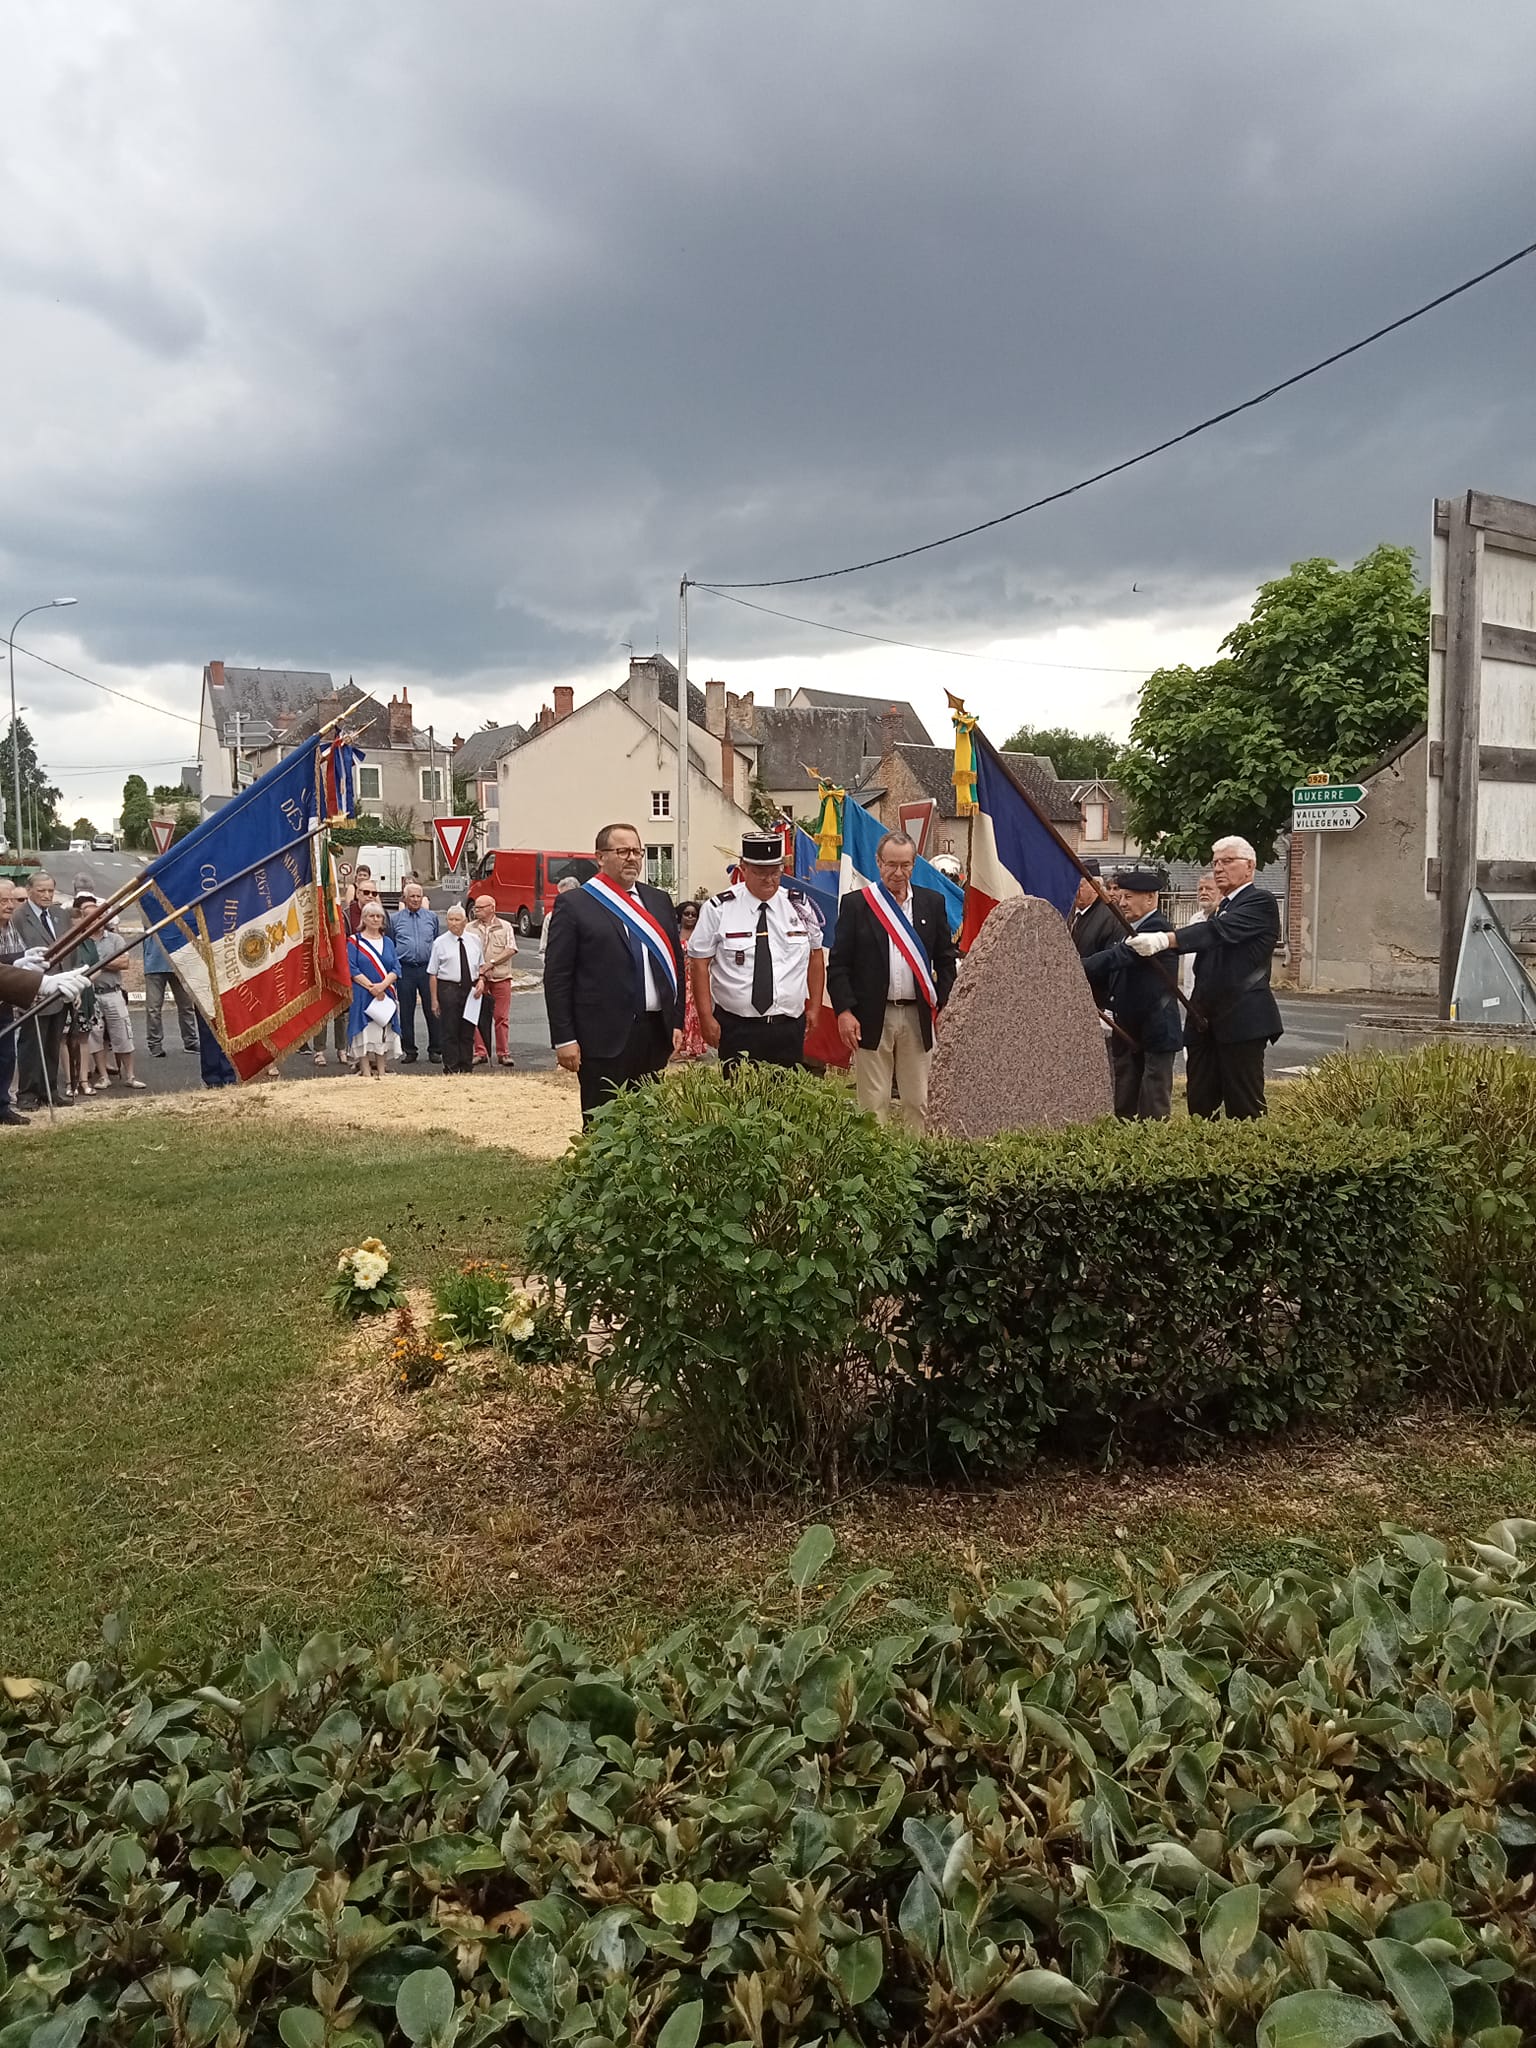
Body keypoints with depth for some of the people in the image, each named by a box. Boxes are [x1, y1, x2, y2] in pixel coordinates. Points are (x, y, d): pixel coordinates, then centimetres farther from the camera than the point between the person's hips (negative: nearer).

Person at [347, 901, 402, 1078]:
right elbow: (352, 969, -6)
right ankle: (366, 1073, -3)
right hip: (361, 996, -4)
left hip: (385, 996, 4)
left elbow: (396, 969, 5)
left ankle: (381, 1073, 9)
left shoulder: (388, 942, 13)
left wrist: (383, 985, -12)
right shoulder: (354, 942, 2)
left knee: (383, 1035, 4)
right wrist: (371, 987, -15)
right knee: (365, 1034, -6)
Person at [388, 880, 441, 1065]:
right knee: (406, 1013, 4)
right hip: (405, 970, 0)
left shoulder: (432, 917, 11)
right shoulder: (395, 919, 8)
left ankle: (435, 1050, 9)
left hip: (428, 969, 0)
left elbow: (438, 942, 17)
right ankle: (409, 1051, 13)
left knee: (432, 1010, 1)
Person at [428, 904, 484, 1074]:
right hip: (448, 988, -3)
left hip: (470, 988, 4)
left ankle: (466, 1067, 17)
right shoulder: (440, 942, -3)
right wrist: (434, 999, -7)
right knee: (449, 1030, -1)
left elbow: (480, 965, 17)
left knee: (468, 1031, 9)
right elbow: (432, 974, -3)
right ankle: (451, 1068, 5)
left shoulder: (474, 939, 7)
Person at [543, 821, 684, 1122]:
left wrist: (676, 1021, 9)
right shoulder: (575, 905, -3)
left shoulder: (659, 901, 13)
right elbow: (557, 977, -5)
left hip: (655, 1032, 5)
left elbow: (675, 963, 16)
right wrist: (564, 1039, -10)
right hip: (604, 1038, -5)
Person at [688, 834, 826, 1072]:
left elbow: (815, 954, 15)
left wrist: (815, 1009, 12)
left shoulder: (799, 906, 6)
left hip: (789, 1027, 3)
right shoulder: (718, 909, -3)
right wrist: (706, 1018, -7)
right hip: (736, 1027, -2)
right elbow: (699, 963, -2)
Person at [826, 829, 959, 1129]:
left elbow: (946, 960, 11)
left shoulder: (933, 903, 9)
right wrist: (844, 1011, -10)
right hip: (871, 1018, -2)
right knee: (873, 1103, 2)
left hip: (918, 1017, 2)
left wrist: (942, 1006, 2)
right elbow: (838, 964, -1)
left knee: (918, 1102, 7)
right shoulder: (855, 904, 1)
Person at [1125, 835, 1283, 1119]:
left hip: (1242, 1020, -8)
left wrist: (1165, 939, -34)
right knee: (1200, 1106, 7)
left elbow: (1221, 930, -22)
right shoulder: (1222, 907, 20)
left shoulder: (1260, 902, -6)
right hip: (1206, 1023, 8)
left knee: (1243, 1107, -3)